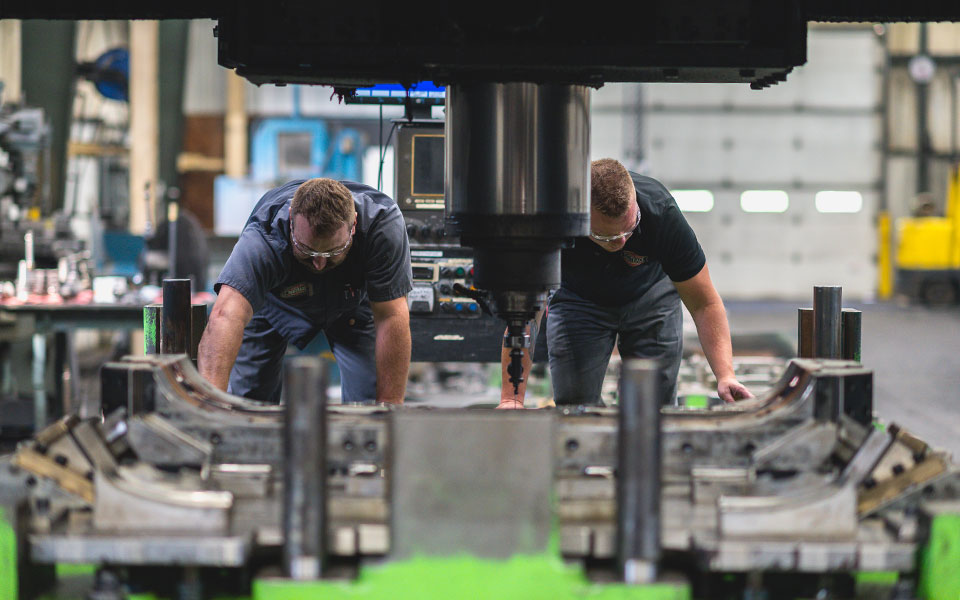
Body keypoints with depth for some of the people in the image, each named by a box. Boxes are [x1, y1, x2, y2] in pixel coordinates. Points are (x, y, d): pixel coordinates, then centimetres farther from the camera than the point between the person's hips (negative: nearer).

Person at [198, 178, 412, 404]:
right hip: (275, 304, 0)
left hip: (352, 303, 1)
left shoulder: (383, 222, -41)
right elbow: (226, 316, -58)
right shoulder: (261, 239, -44)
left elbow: (391, 317, -36)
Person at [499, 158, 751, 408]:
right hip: (577, 298, 0)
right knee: (573, 402, -10)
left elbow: (704, 303, -27)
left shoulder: (661, 212, -36)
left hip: (650, 292, 0)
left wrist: (725, 375, -40)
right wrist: (512, 397, -42)